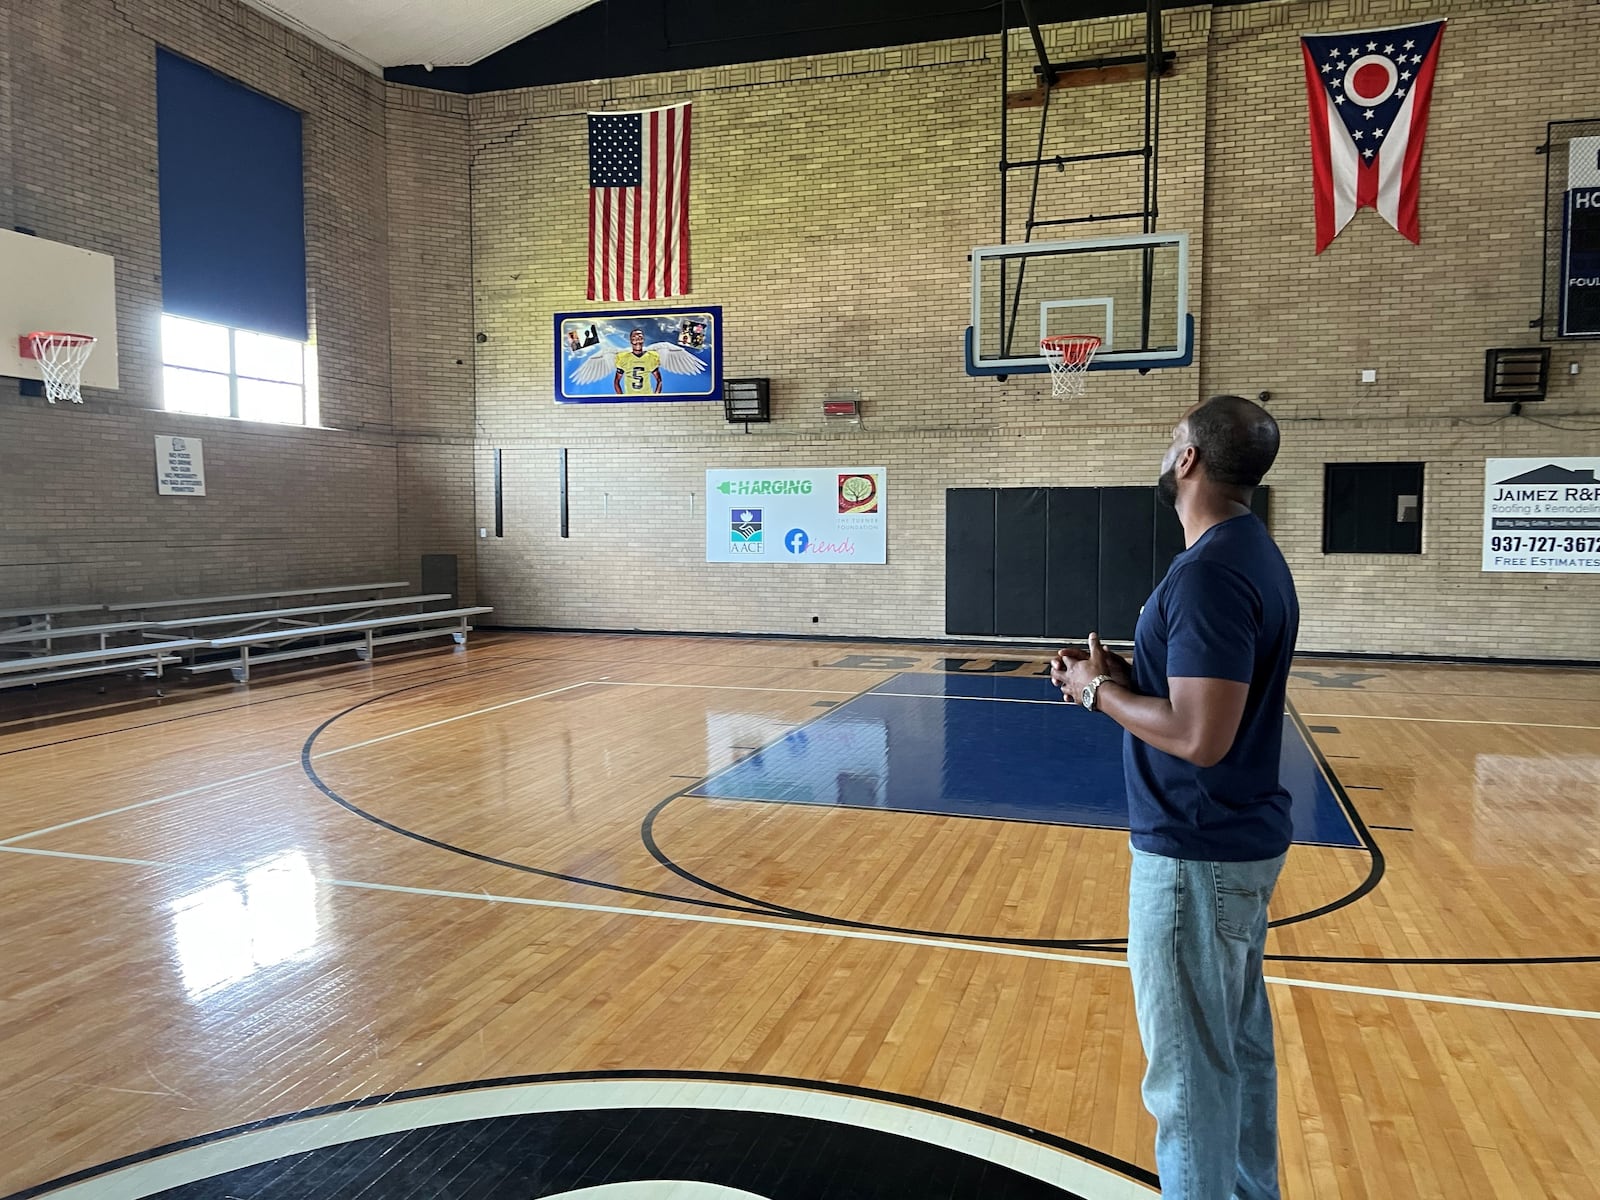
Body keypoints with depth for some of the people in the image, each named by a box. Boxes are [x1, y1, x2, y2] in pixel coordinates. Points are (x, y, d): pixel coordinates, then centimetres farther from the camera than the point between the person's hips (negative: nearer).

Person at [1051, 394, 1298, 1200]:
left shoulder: (1209, 572, -23)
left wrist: (1100, 691, -13)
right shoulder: (1251, 554, 8)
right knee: (1239, 1043, 21)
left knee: (1188, 1070, 3)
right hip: (1241, 839, 10)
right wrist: (1128, 674, 4)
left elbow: (1200, 735, -28)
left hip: (1196, 855, -10)